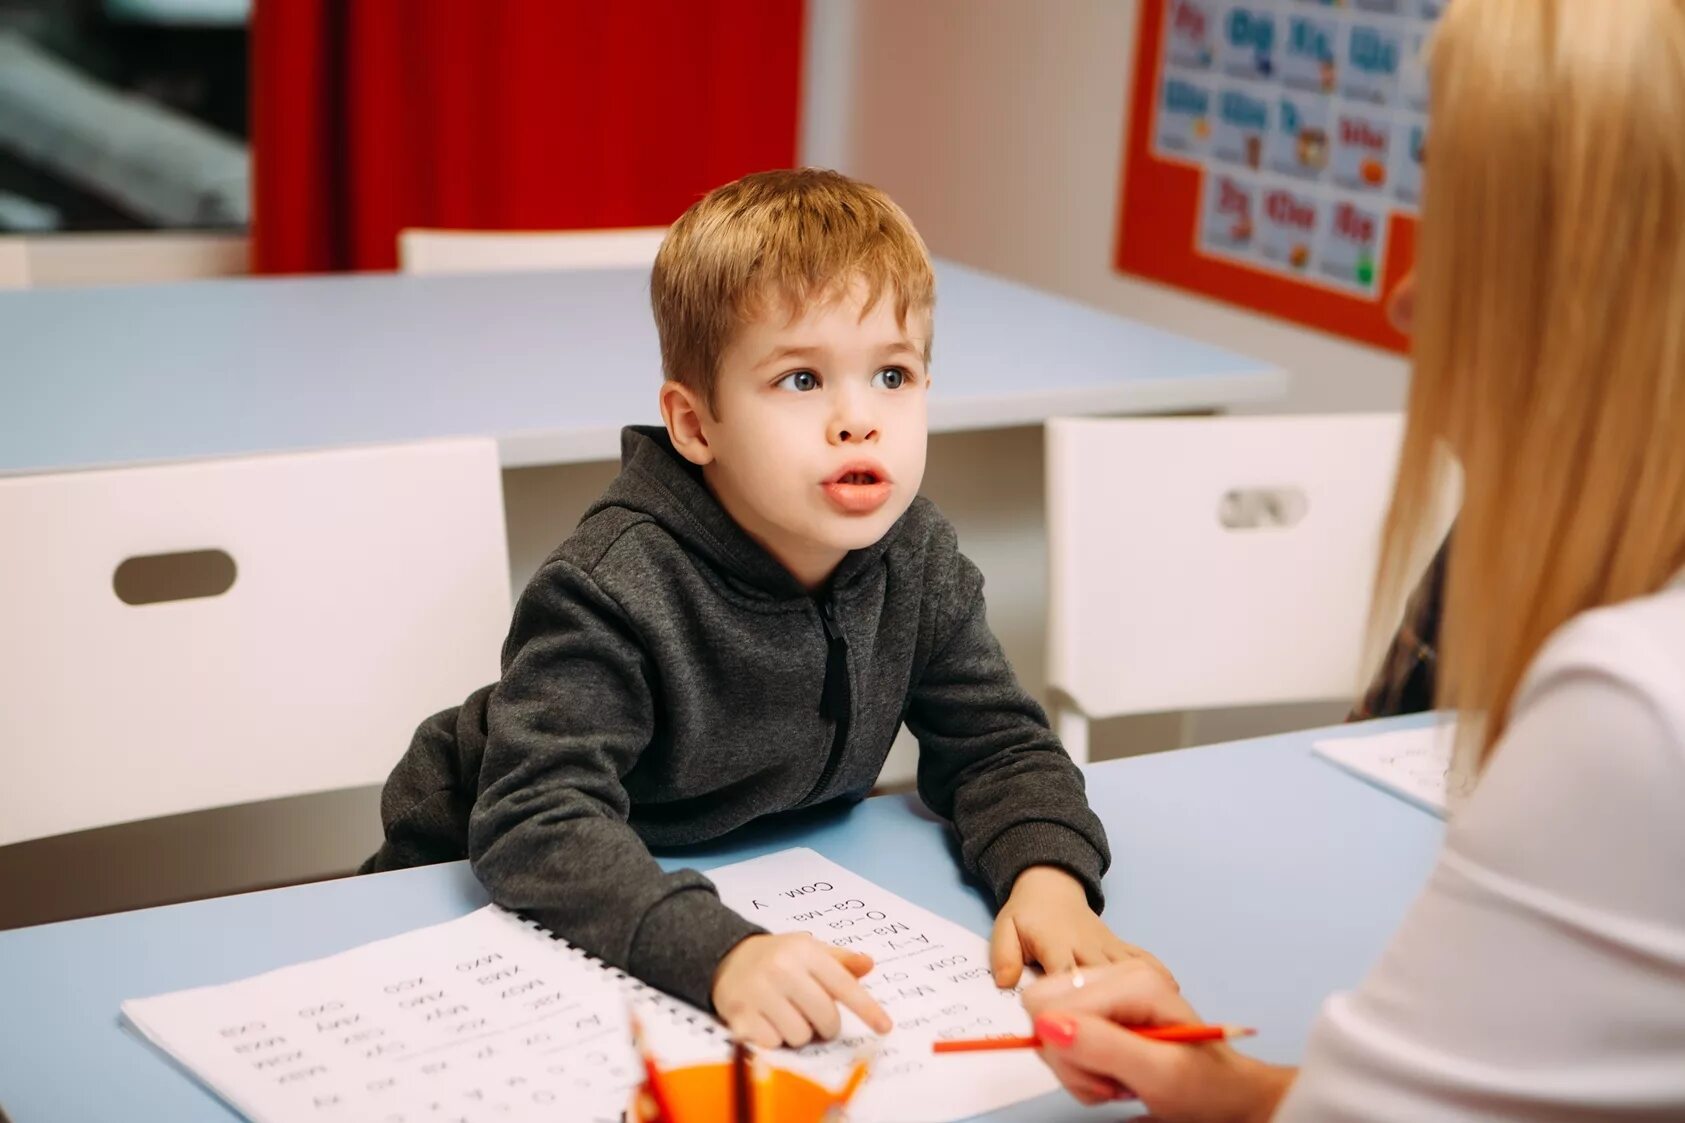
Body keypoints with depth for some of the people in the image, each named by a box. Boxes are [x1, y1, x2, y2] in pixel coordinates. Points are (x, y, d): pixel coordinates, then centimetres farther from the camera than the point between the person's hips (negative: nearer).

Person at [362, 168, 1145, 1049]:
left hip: (762, 894, 5)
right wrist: (719, 952, -52)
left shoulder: (915, 561, -10)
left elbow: (999, 745, -3)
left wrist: (1047, 873, -25)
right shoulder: (615, 591, -30)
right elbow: (538, 824, -37)